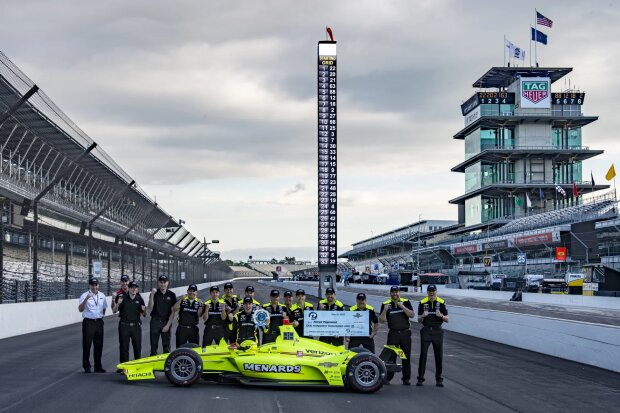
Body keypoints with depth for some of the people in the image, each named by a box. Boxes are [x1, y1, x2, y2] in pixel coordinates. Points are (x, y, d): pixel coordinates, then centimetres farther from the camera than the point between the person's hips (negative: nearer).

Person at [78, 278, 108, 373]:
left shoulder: (102, 296, 8)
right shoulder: (84, 296, -9)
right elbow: (80, 309, -21)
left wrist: (102, 315, 12)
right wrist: (86, 299, -34)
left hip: (99, 322, 5)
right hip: (88, 322, -5)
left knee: (99, 345, 8)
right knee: (87, 345, -2)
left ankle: (98, 366, 16)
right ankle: (86, 366, 6)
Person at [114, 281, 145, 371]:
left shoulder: (140, 299, 6)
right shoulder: (123, 298, -1)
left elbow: (144, 315, 10)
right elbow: (115, 311, -3)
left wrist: (144, 310, -13)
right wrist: (118, 303, -23)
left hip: (136, 326, 2)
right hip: (124, 326, -2)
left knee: (137, 346, 4)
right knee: (124, 347, 1)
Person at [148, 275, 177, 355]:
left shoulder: (172, 295, 2)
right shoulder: (154, 294, 1)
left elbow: (173, 311, 2)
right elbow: (150, 308, -10)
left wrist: (168, 324, -7)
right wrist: (152, 295, -20)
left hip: (166, 322, 0)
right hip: (155, 322, 0)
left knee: (166, 344, 2)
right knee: (154, 344, 3)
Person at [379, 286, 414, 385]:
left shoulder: (406, 302, 2)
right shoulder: (386, 304, 1)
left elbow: (411, 315, -8)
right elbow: (382, 320, -3)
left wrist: (402, 307, -18)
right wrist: (385, 310, -19)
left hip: (405, 332, 1)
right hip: (393, 333, -1)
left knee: (406, 356, 4)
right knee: (391, 356, -2)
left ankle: (406, 378, 11)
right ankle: (388, 377, 5)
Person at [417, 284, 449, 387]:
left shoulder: (441, 303, 1)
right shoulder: (422, 302, 2)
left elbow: (446, 319, 2)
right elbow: (419, 319, 4)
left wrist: (441, 316, -18)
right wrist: (423, 316, -17)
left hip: (437, 331, 0)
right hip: (426, 331, 0)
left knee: (439, 355, 2)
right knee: (423, 354, -2)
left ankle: (439, 379, 10)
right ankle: (420, 378, 2)